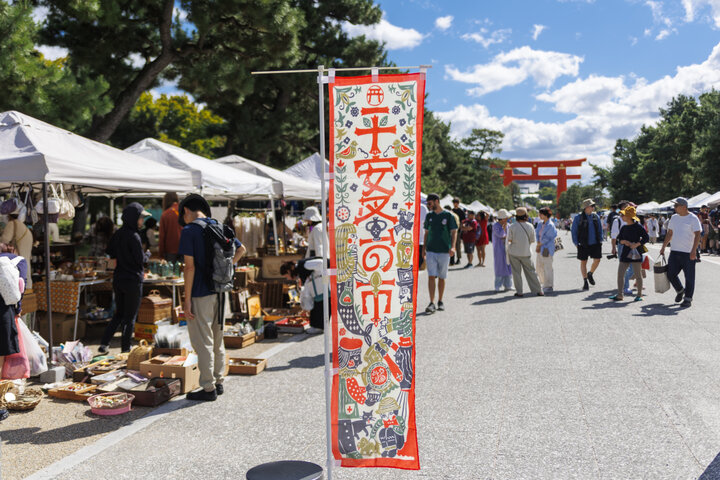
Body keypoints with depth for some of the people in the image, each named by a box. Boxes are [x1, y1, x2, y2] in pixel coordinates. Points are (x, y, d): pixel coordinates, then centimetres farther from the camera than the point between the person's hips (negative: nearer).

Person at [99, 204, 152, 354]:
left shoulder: (117, 234, 6)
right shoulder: (133, 236, -18)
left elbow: (110, 253, 16)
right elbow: (141, 260, -16)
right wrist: (147, 254, 3)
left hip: (118, 279, 7)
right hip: (133, 281, -7)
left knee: (119, 314, 18)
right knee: (130, 316, 5)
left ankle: (104, 343, 10)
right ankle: (126, 349, 11)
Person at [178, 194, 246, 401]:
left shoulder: (189, 231, -12)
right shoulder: (220, 227, 8)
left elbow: (190, 267, -17)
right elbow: (241, 249, 20)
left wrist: (187, 299, -13)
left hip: (200, 294, -7)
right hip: (219, 292, 7)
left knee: (202, 342, 1)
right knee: (217, 340, 17)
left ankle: (208, 388, 7)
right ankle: (218, 382, 25)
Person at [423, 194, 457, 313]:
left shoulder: (448, 215, -1)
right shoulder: (429, 215, 9)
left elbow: (454, 232, -3)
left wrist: (452, 247, -18)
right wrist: (424, 249, 13)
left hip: (444, 251, -2)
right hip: (431, 251, 2)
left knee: (441, 277, 7)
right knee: (431, 276, -8)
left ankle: (440, 302, 20)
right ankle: (432, 303, -10)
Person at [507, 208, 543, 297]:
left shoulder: (512, 226, -9)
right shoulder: (530, 226, -3)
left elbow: (509, 240, -6)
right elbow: (532, 240, 3)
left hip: (514, 252, -1)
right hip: (526, 252, 2)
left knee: (516, 272, 5)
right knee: (531, 271, 9)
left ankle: (519, 292, 4)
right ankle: (538, 290, 10)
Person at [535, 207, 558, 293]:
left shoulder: (550, 225, -14)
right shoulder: (540, 224, 11)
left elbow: (547, 238, -15)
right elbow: (537, 234, 9)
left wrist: (539, 245, -6)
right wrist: (538, 245, -5)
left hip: (547, 249, -8)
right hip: (540, 248, 9)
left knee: (547, 267, -4)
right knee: (539, 266, 12)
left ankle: (549, 286, 5)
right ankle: (544, 283, 25)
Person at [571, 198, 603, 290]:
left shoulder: (596, 216, 7)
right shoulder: (578, 217, -5)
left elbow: (600, 229, 17)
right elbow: (574, 231, -1)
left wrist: (600, 240, 9)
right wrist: (576, 243, -5)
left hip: (595, 244, 3)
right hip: (583, 245, -3)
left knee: (597, 260, -3)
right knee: (583, 262, 4)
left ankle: (590, 274, 26)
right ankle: (585, 282, 15)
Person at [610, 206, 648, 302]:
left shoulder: (638, 226, -7)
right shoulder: (624, 228, 11)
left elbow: (646, 237, -8)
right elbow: (619, 239, 15)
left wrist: (636, 244, -17)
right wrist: (623, 241, -6)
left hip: (636, 253, -6)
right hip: (625, 253, 6)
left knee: (638, 275, 2)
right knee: (620, 274, 2)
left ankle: (639, 294, 14)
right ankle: (620, 294, 8)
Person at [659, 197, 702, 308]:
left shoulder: (693, 219, -7)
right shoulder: (674, 218, 12)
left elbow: (697, 235, -13)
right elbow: (669, 234, 20)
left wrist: (693, 250, -23)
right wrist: (663, 247, 17)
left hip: (688, 253, -6)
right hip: (674, 252, 6)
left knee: (689, 277, 0)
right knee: (670, 275, 6)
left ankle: (688, 298, 11)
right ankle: (680, 291, 31)